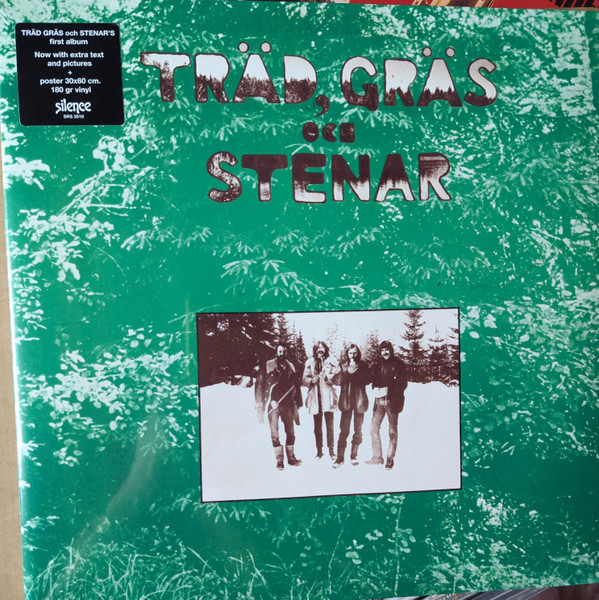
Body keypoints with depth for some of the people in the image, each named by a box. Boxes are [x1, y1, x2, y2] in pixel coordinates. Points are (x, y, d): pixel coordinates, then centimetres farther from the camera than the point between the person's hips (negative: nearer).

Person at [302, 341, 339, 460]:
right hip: (315, 397, 2)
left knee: (330, 425, -2)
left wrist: (327, 377, -15)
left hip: (327, 396, -1)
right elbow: (304, 379, 9)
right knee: (317, 426, 6)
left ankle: (331, 450, 6)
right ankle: (319, 451, 14)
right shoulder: (310, 362, 10)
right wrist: (311, 380, -10)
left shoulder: (330, 361, 6)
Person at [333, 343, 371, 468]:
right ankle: (340, 457, -2)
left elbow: (367, 380, -5)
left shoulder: (363, 365, 7)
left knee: (358, 430, 6)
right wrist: (348, 372, -14)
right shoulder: (343, 366, 8)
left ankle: (354, 455, 19)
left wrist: (356, 372, -14)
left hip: (359, 400, 1)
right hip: (346, 400, -1)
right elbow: (338, 381, -4)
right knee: (344, 430, -6)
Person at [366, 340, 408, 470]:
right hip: (379, 401, 5)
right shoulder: (378, 365, 13)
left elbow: (403, 384, -6)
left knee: (392, 431, 1)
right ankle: (377, 457, 12)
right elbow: (374, 381, 14)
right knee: (374, 428, 2)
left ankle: (390, 458, 10)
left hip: (392, 401, -5)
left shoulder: (398, 364, -1)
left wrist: (388, 392, -14)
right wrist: (376, 391, -7)